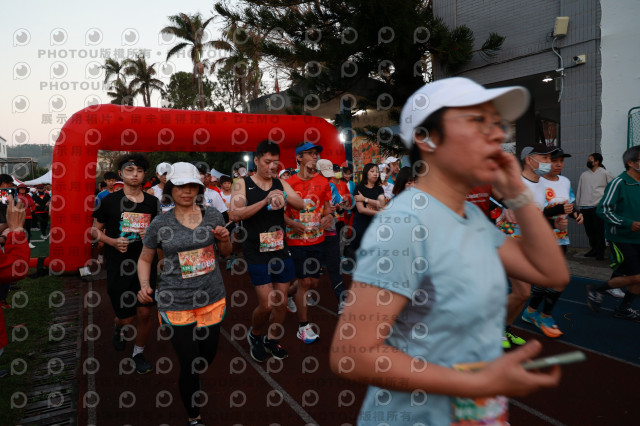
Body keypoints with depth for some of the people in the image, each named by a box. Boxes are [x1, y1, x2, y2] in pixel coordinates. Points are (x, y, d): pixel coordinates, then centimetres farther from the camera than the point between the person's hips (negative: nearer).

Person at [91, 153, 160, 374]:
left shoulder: (152, 202, 5)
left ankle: (138, 352, 26)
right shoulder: (109, 201, -3)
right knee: (126, 317, 5)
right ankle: (117, 328, 43)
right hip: (118, 267, -2)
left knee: (145, 313, 1)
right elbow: (95, 230, 5)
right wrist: (112, 241, -13)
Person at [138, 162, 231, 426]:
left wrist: (224, 239, -9)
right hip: (176, 303, -3)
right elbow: (145, 259, 7)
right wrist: (144, 284, -11)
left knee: (207, 359, 17)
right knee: (190, 365, 1)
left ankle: (190, 387, 54)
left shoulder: (213, 216, 1)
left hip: (212, 299, 3)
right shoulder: (160, 223, -5)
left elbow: (225, 253, 13)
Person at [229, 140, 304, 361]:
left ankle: (271, 339, 34)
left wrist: (284, 196, -28)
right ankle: (254, 335, 26)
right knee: (267, 304, -5)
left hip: (281, 251, 4)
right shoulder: (242, 184, -5)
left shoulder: (281, 184, 6)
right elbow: (234, 214, -19)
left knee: (281, 302, 10)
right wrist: (265, 201, -29)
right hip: (257, 253, -4)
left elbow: (300, 204, -7)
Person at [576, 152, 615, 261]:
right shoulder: (584, 175, 15)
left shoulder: (604, 173, 3)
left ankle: (600, 252, 4)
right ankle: (594, 249, 22)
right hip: (585, 206, 4)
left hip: (598, 206, -4)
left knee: (599, 230, -5)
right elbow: (579, 190, 17)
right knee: (589, 230, 8)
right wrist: (578, 205, 14)